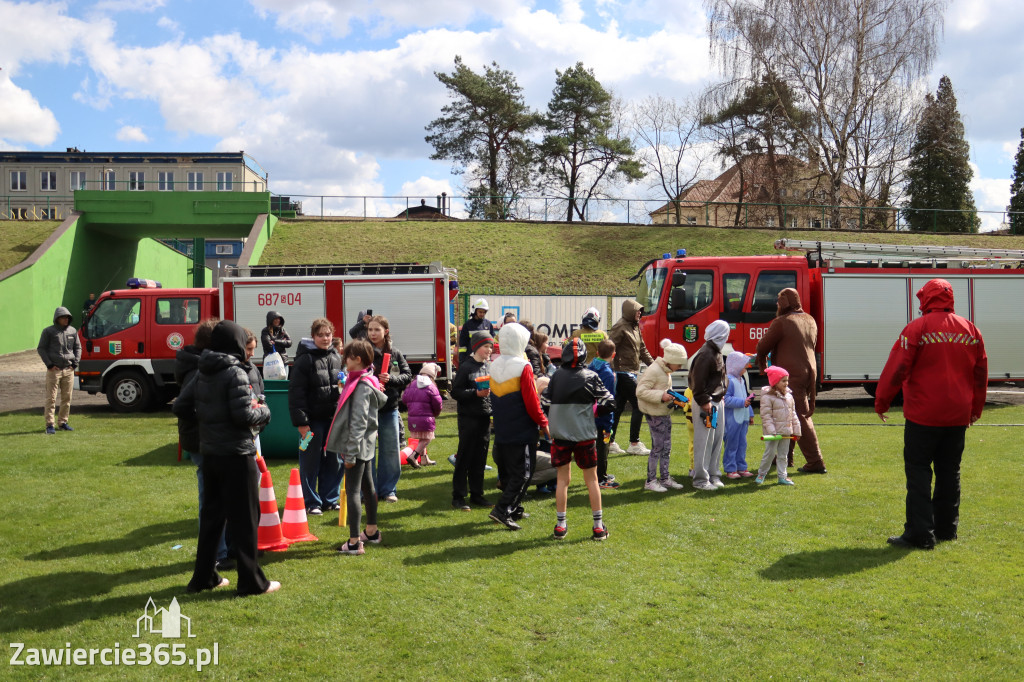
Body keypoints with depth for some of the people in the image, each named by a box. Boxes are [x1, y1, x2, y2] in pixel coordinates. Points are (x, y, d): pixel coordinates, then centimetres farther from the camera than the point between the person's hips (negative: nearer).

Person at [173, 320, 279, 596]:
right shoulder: (235, 373, -16)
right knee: (244, 518, 1)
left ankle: (204, 576, 25)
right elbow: (243, 415, -21)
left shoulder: (201, 373, 7)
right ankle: (251, 581, 8)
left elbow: (180, 406, 10)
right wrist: (264, 412, -3)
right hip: (237, 456, -7)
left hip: (209, 454, 7)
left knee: (212, 514, 17)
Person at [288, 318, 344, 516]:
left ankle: (330, 499, 24)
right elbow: (296, 392, -12)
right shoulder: (305, 359, -9)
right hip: (313, 419, -5)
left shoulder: (337, 358, 9)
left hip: (334, 418, 6)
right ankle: (311, 502, 16)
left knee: (334, 461, 11)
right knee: (311, 462, 4)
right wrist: (301, 422, -15)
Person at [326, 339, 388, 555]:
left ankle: (354, 542, -4)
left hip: (359, 445, -10)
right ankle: (372, 531, 33)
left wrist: (350, 453, -21)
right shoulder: (366, 380, 11)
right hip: (365, 445, 10)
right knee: (367, 487, 19)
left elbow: (358, 422, -22)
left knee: (352, 491, -7)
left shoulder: (362, 386, -18)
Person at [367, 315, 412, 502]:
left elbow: (407, 376, 4)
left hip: (390, 409, 3)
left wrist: (391, 378, -14)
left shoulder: (395, 353, 4)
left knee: (391, 450, 9)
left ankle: (388, 489, 22)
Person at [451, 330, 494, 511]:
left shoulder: (488, 367, 12)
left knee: (480, 458, 11)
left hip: (485, 418, 6)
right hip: (469, 417, -6)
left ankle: (476, 494, 21)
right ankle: (458, 497, 8)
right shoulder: (466, 367, -8)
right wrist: (476, 393, -21)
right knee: (464, 457, -1)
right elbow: (455, 392, -11)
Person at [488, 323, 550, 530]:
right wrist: (543, 422, -3)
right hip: (522, 431, -7)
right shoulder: (523, 367, -16)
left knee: (507, 472, 17)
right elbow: (531, 401, -15)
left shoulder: (494, 366, 6)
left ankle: (514, 510, 25)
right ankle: (503, 510, -9)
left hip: (501, 431, 7)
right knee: (522, 473, -1)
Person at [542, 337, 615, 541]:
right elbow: (609, 403, -5)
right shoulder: (590, 377, -6)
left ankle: (560, 526, 14)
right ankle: (598, 527, 15)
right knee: (591, 480, 10)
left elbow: (544, 403, 1)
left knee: (562, 479, 12)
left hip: (560, 435, 1)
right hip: (585, 436, -1)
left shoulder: (556, 376, -2)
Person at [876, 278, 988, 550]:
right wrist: (976, 408, 24)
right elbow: (981, 373, 14)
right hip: (958, 415, 6)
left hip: (923, 415, -6)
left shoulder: (917, 328, -11)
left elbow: (896, 369, -13)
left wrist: (881, 402, -3)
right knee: (949, 472, 15)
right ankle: (946, 529, 23)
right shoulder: (971, 330, 8)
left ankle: (920, 534, -3)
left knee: (918, 472, -1)